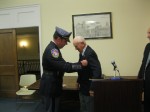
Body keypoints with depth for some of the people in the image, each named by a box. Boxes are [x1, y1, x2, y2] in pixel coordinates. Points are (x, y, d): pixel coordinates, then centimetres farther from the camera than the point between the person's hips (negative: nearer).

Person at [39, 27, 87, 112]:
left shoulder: (53, 48, 10)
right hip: (50, 87, -10)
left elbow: (62, 65, 12)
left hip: (53, 85, 10)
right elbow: (64, 67, -29)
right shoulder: (51, 50, -24)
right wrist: (81, 64, -19)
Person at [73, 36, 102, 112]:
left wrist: (93, 88, -25)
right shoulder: (82, 52, 7)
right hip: (83, 87, 9)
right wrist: (79, 81, 7)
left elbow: (97, 70, -26)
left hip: (89, 88, -9)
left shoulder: (90, 53, -21)